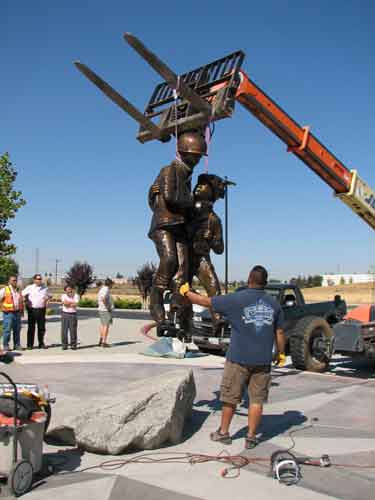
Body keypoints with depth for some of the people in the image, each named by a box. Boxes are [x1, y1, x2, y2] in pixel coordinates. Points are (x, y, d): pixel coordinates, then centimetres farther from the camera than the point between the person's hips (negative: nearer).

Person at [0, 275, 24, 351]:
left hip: (17, 313, 5)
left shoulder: (18, 291, 16)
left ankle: (17, 345, 15)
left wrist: (22, 311, 18)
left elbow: (21, 301, 22)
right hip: (8, 313, -5)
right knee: (7, 330, -4)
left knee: (17, 330, 7)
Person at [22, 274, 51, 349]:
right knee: (31, 327, 1)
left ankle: (41, 343, 16)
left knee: (41, 327, 6)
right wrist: (26, 301, -5)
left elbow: (48, 296, 21)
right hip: (32, 309, -2)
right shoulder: (29, 288, 2)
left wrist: (47, 298, 0)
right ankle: (30, 344, 8)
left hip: (42, 309, 2)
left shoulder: (45, 288, 10)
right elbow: (22, 294, 7)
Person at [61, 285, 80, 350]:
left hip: (73, 314, 0)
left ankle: (73, 345, 7)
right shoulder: (63, 296, 5)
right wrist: (72, 302, -8)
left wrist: (68, 302, -8)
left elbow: (76, 304, -11)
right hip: (65, 314, 0)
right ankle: (64, 345, 8)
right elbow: (64, 303, -13)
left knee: (73, 330, -1)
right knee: (64, 330, 0)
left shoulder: (76, 296, 4)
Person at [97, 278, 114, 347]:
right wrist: (108, 307, -22)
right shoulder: (106, 290, -15)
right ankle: (104, 342, -5)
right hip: (106, 310, -10)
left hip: (101, 309, 10)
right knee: (106, 326, -5)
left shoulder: (101, 289, 15)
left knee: (102, 325, 17)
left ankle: (101, 341, 22)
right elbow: (103, 299, -31)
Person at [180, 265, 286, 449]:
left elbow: (205, 301, -5)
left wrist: (186, 291, 11)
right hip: (263, 360, 3)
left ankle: (223, 432, 25)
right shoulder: (274, 303, 2)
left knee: (230, 397, 12)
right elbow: (279, 332, 8)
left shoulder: (236, 299, -10)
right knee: (256, 399, 10)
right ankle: (251, 437, 15)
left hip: (238, 358, -3)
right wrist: (281, 353, 22)